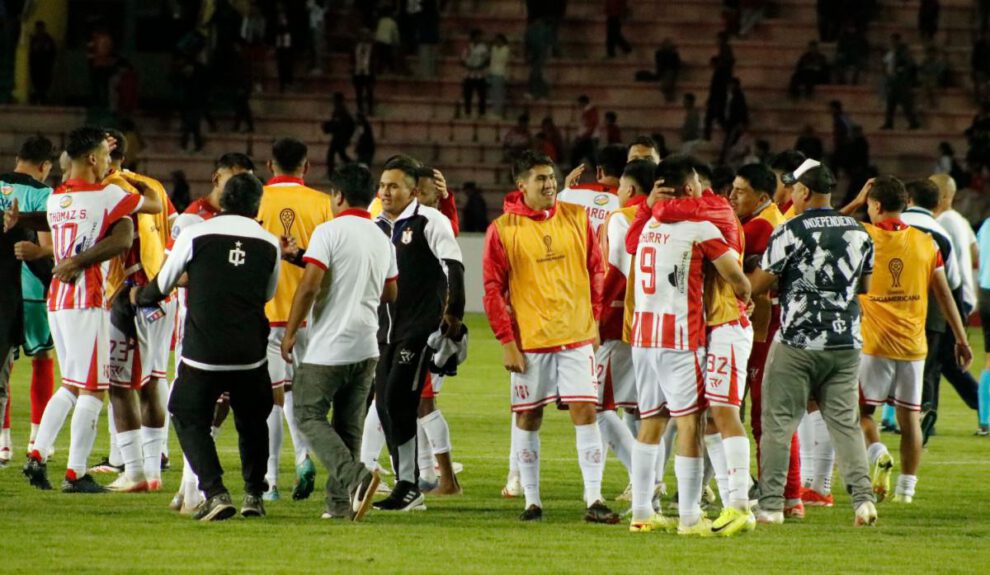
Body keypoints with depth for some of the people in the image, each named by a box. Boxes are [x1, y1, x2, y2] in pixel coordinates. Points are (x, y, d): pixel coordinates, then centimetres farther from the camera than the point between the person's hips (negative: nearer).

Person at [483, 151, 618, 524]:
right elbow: (493, 290, -2)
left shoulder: (577, 219, 4)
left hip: (577, 336, 2)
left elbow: (595, 271, 12)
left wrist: (594, 320, 7)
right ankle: (532, 501, 13)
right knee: (527, 418, 4)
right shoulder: (503, 230, -4)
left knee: (585, 412, -4)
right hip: (529, 340, -2)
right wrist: (506, 341, -7)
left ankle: (594, 500, -4)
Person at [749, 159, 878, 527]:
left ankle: (771, 504, 2)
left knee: (778, 423, 3)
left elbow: (757, 285, -8)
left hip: (798, 342, -5)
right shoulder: (859, 233, 5)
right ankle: (863, 495, -5)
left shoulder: (791, 232, -11)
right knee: (845, 422, 9)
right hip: (846, 344, 5)